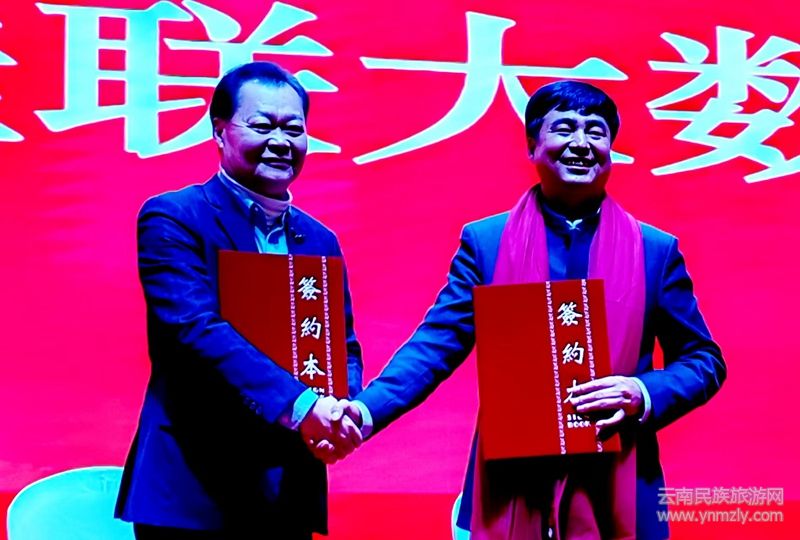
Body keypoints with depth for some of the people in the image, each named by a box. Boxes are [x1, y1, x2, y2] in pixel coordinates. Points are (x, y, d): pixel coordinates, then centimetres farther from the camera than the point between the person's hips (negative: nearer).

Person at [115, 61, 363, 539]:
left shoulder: (319, 241, 13)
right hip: (194, 491, -5)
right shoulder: (173, 218, -6)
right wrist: (298, 404, -28)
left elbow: (343, 347, 10)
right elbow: (195, 330, -19)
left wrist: (341, 412, -12)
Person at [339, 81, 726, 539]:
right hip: (511, 488, 0)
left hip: (615, 491, 1)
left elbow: (704, 361, 8)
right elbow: (436, 345, -2)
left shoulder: (656, 250, 5)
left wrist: (644, 395, -12)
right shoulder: (485, 242, 3)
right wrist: (366, 411, -18)